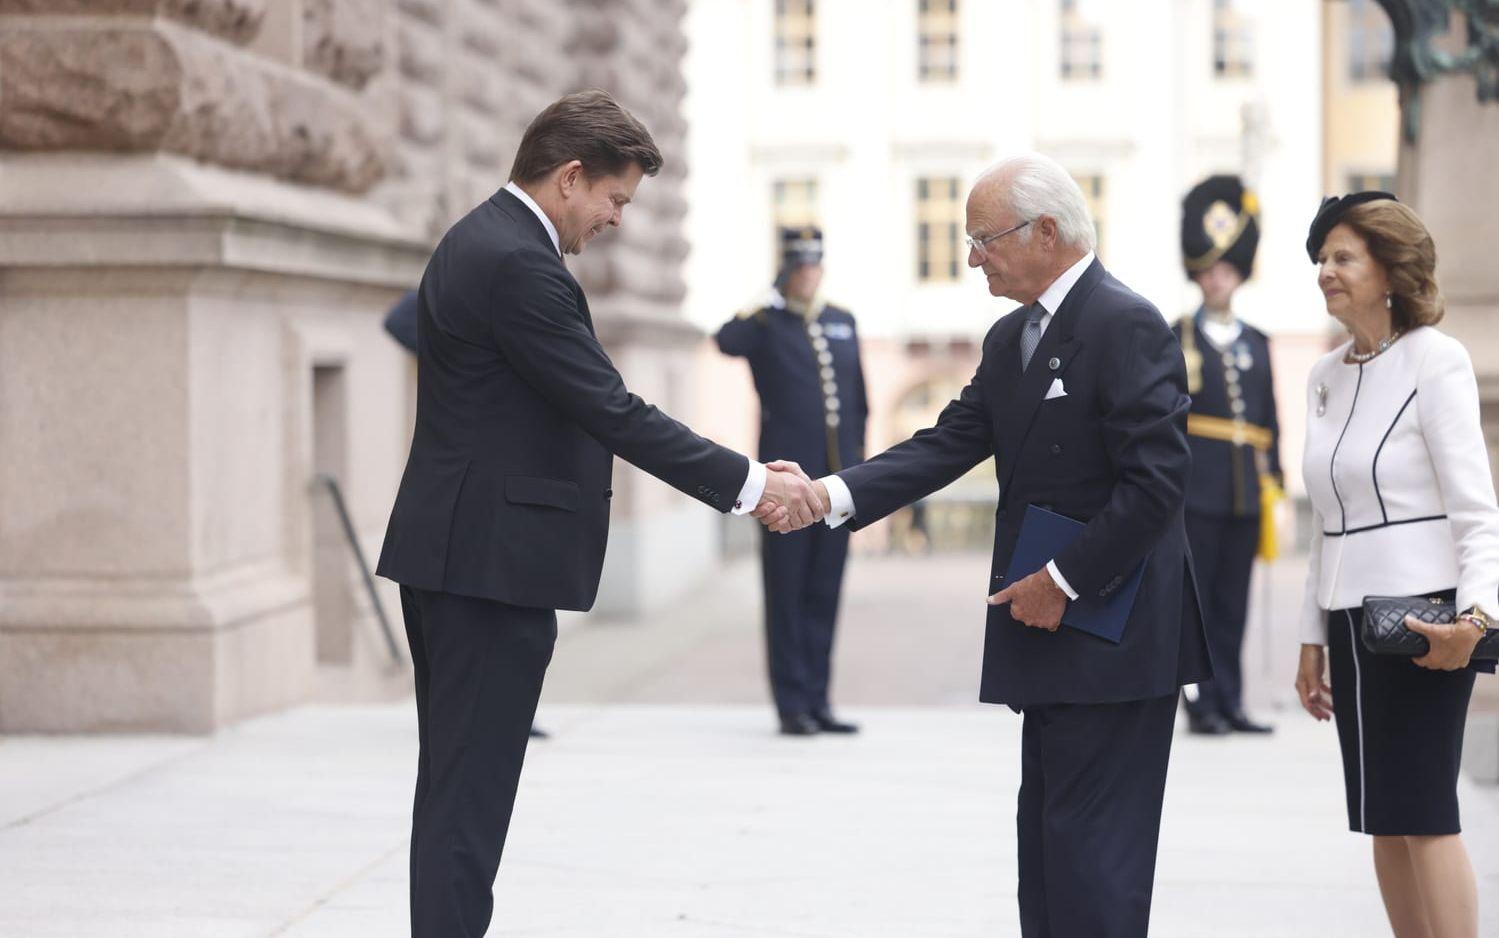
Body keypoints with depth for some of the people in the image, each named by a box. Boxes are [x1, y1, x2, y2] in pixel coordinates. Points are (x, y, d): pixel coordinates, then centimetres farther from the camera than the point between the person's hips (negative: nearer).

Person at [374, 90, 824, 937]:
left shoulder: (482, 242, 15)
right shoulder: (517, 264, -18)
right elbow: (612, 411, -20)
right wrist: (748, 483, -15)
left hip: (454, 552, 11)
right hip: (492, 560, -11)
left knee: (458, 785, 14)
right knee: (472, 791, -6)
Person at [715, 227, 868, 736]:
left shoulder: (842, 323, 15)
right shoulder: (765, 323, 0)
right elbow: (726, 342, -24)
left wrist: (858, 464, 13)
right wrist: (772, 298, -19)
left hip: (837, 483, 5)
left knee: (824, 597, 8)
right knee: (787, 597, -1)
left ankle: (818, 702, 14)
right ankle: (792, 707, 3)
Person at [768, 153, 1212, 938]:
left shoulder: (1126, 326, -14)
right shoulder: (1010, 340, 14)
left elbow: (1156, 479, -20)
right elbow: (949, 445, 7)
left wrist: (1065, 581, -18)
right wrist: (831, 495, -6)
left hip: (1114, 637, -10)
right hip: (1057, 639, 10)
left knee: (1089, 849, -7)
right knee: (1045, 841, 14)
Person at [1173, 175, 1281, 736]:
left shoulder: (1256, 344, 14)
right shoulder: (1176, 341, 1)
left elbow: (1270, 424, 16)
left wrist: (1273, 490, 10)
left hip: (1246, 498, 4)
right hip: (1196, 494, -4)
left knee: (1233, 605, 6)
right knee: (1195, 600, -3)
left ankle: (1231, 705, 11)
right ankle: (1202, 705, 1)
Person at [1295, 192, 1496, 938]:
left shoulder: (1434, 361, -9)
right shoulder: (1326, 377, 13)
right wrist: (1313, 636, 17)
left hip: (1423, 617, -7)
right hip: (1351, 618, 7)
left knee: (1421, 814, -9)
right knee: (1383, 820, 7)